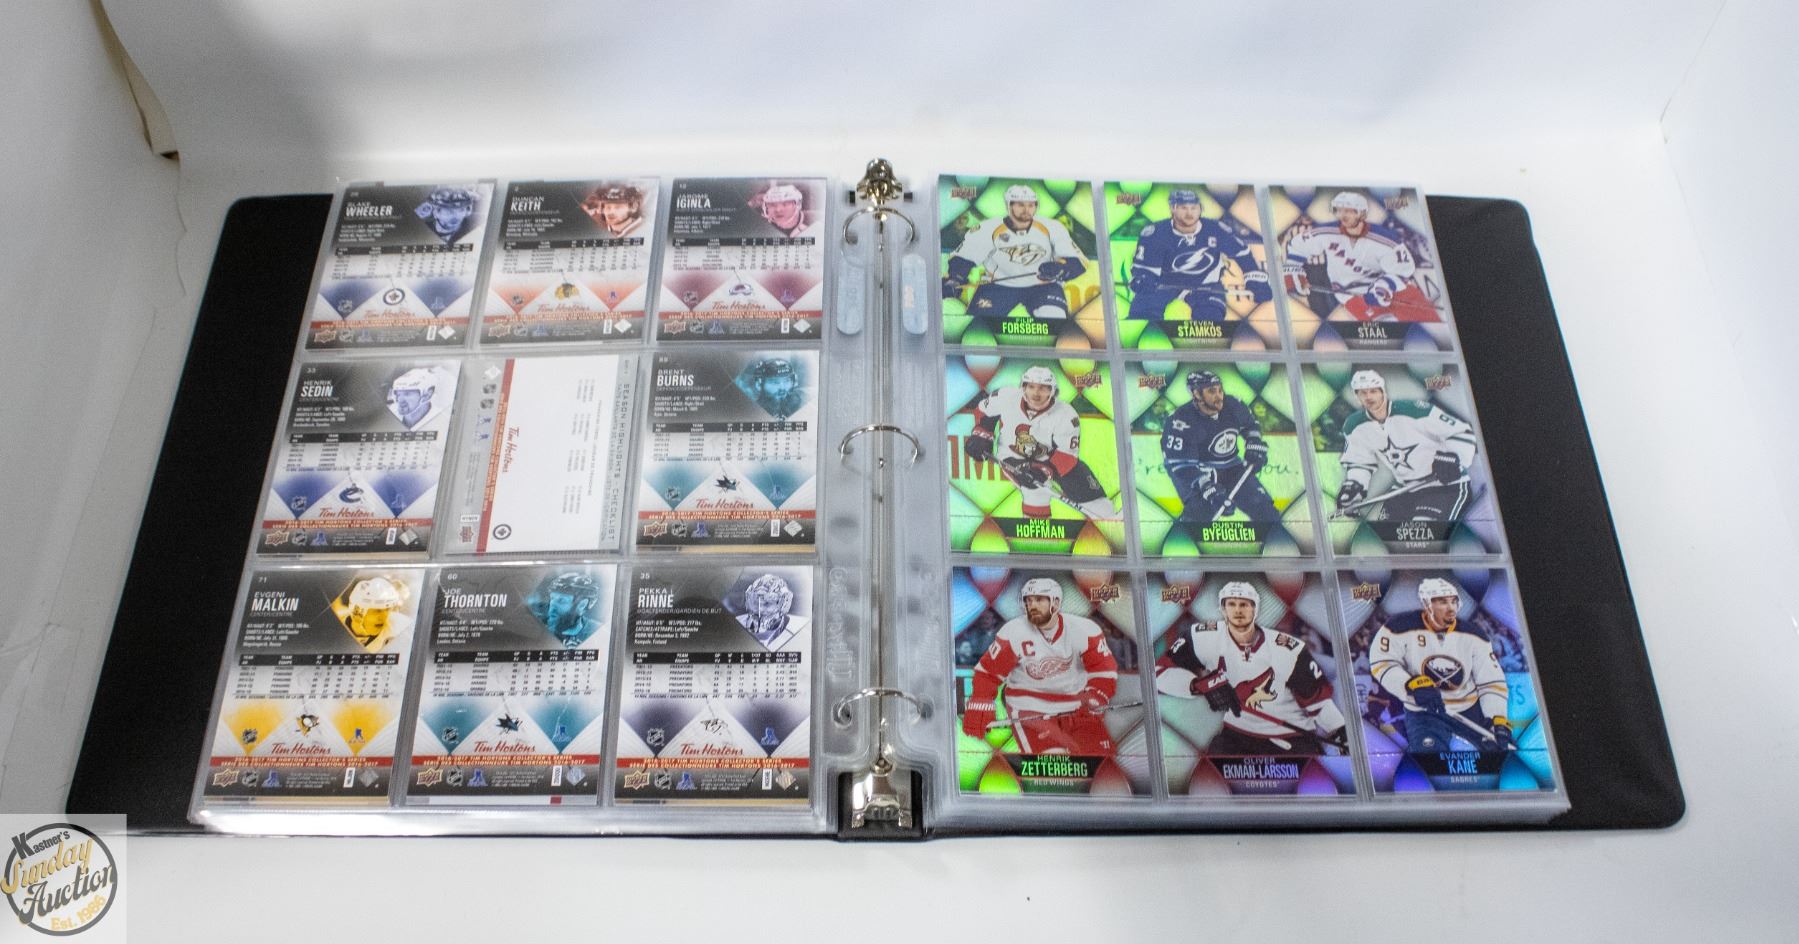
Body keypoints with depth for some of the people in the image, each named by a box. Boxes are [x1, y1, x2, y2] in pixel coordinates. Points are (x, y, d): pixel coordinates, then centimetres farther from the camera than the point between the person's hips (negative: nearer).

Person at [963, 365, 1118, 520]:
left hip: (1049, 458, 1)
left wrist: (1044, 470, -40)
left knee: (1087, 493, -3)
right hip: (1013, 456, -1)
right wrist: (981, 435, -12)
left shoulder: (1066, 416, -26)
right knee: (1035, 489, -29)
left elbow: (1066, 455, -26)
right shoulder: (1006, 397, -21)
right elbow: (984, 411, 0)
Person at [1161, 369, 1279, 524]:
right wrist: (1208, 488, -37)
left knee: (1264, 508, 4)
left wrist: (1254, 447, -4)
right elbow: (1182, 464, -31)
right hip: (1193, 471, -6)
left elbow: (1250, 426, 12)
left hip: (1229, 467, 6)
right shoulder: (1183, 420, -29)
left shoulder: (1232, 406, -12)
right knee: (1200, 509, -31)